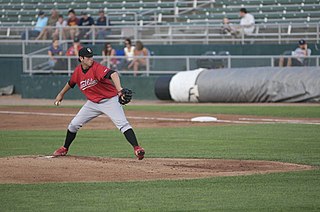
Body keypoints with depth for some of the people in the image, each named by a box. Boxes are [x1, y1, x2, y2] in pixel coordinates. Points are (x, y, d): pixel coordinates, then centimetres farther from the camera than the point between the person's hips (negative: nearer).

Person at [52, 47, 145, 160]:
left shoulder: (97, 68, -24)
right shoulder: (78, 71, -4)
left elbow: (113, 74, -42)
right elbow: (71, 83, 18)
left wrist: (120, 90, -59)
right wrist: (61, 94, 30)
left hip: (110, 100, -6)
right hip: (93, 103, 6)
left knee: (122, 124, -23)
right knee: (74, 124, 9)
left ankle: (137, 148, -28)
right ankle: (64, 149, 29)